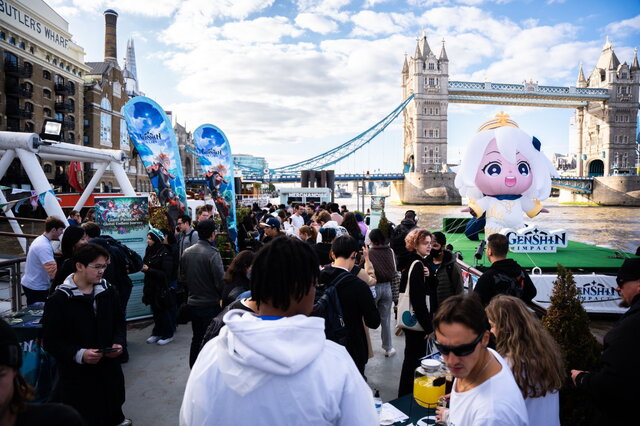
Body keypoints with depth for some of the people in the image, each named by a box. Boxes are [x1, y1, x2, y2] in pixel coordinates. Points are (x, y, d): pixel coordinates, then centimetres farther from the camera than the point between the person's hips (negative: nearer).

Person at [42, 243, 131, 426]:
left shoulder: (108, 291, 2)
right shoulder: (59, 299, -13)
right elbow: (51, 340, -10)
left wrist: (118, 343, -5)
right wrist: (78, 354, -23)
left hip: (109, 367, 4)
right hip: (77, 375, -4)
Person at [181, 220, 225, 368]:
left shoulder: (186, 252, 0)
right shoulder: (213, 253, -20)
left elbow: (183, 274, 10)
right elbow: (220, 280, -21)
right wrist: (223, 297, -4)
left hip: (192, 303, 6)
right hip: (210, 304, -6)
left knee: (196, 338, 20)